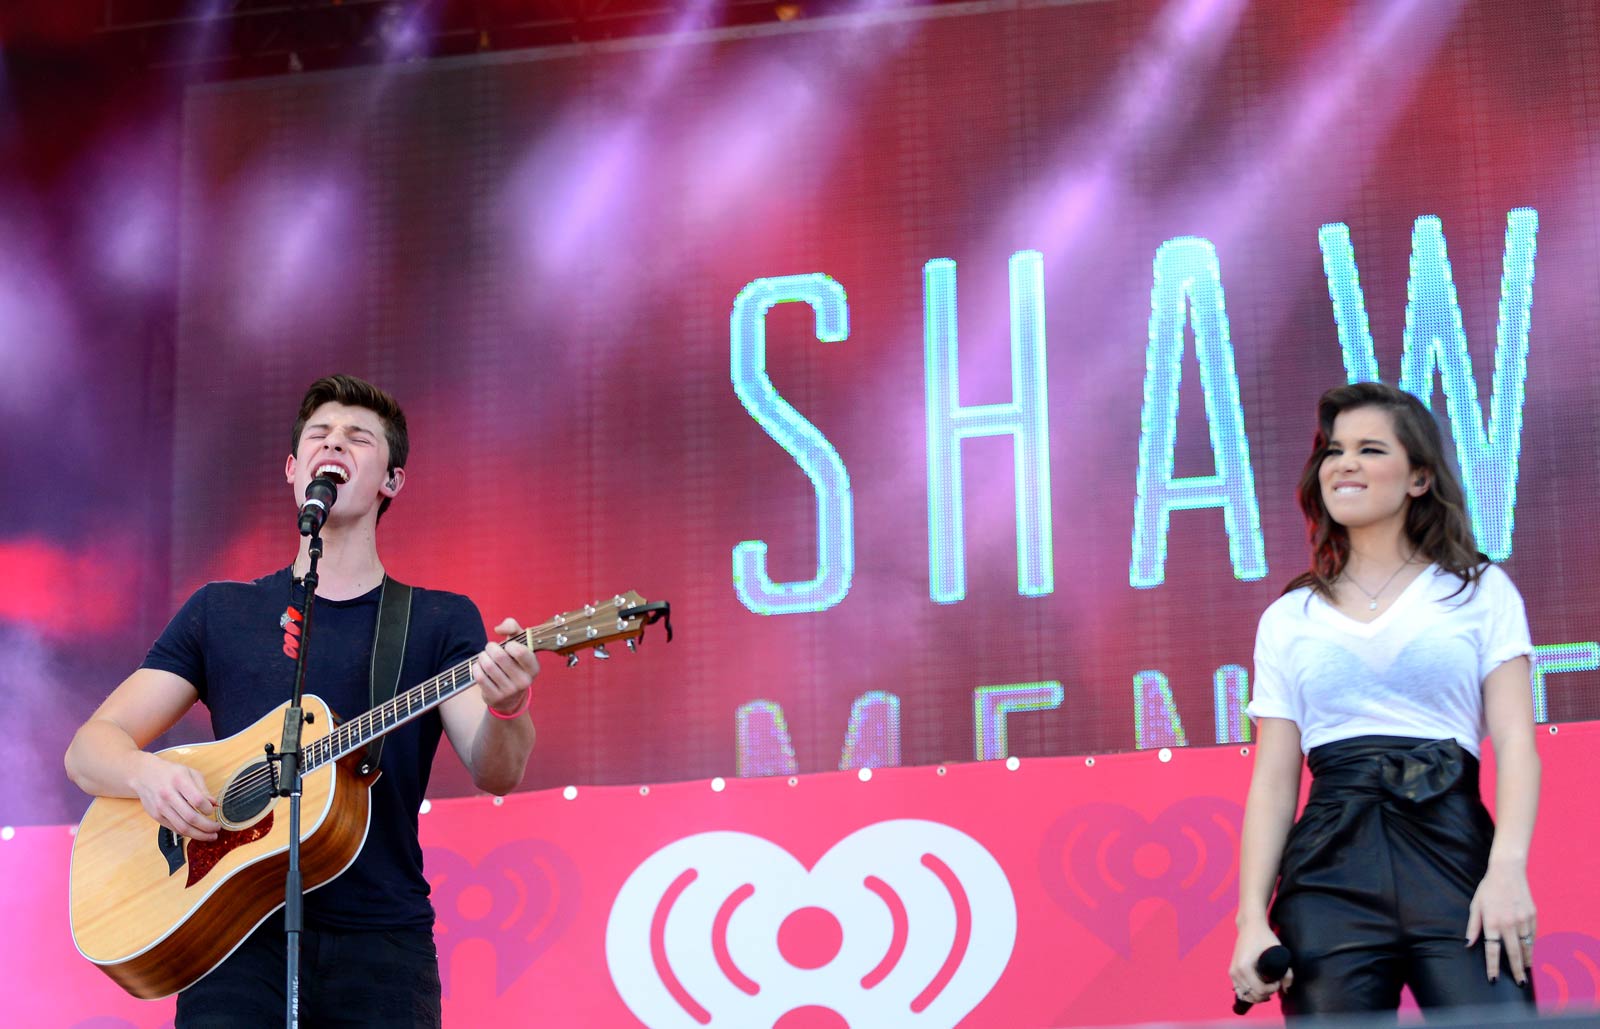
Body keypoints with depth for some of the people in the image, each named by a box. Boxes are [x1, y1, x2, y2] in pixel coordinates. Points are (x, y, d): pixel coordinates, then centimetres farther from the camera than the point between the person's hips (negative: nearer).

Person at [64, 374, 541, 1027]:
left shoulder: (440, 622, 10)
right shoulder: (222, 612, 14)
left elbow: (494, 774, -5)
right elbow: (89, 748, 10)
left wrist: (506, 709, -28)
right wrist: (146, 772, -13)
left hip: (382, 943, 0)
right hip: (243, 940, 0)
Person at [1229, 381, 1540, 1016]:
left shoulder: (1480, 591, 12)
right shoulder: (1289, 619, 17)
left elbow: (1515, 741, 2)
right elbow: (1273, 780, 12)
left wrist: (1507, 868, -13)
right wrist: (1252, 919, 1)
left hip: (1454, 853, -1)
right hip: (1330, 868, 2)